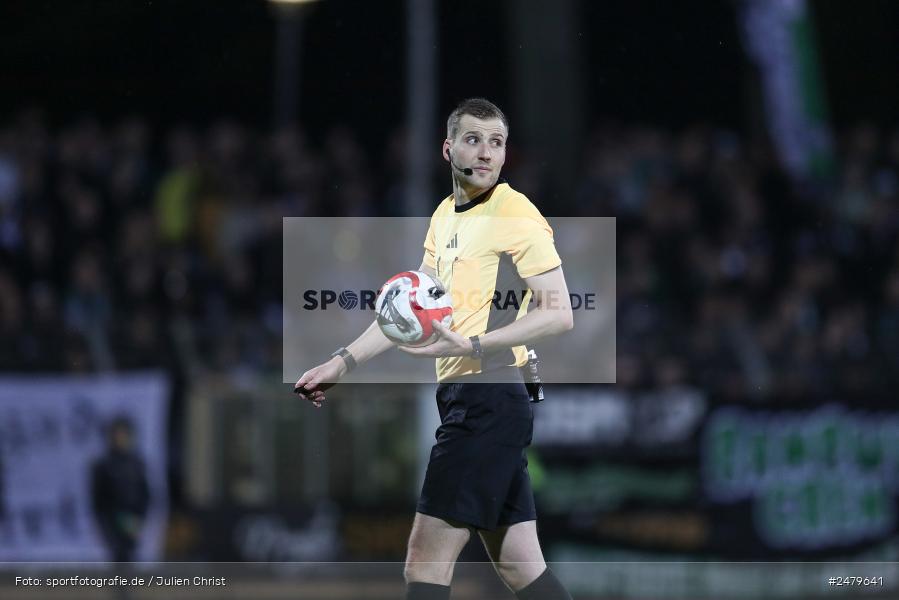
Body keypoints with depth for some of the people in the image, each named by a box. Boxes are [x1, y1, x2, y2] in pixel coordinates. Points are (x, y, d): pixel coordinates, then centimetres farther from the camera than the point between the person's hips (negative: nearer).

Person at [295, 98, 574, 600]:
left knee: (428, 557, -8)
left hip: (490, 401, -9)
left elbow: (559, 314, -15)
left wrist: (472, 346, -23)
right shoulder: (446, 216, 17)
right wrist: (343, 363, 19)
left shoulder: (517, 216, -9)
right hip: (461, 397, 9)